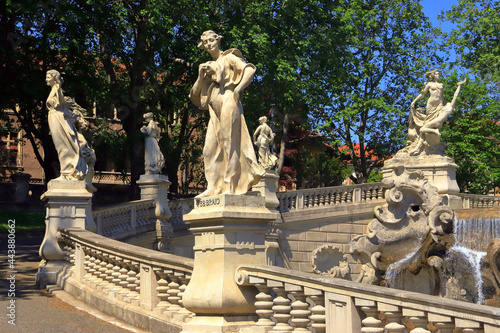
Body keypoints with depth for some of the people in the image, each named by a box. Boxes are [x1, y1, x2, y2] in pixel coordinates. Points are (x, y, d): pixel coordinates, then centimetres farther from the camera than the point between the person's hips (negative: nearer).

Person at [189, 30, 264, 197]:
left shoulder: (228, 58, 7)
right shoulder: (209, 66, 23)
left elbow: (250, 70, -9)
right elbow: (195, 93, 18)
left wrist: (238, 89, -15)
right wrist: (201, 75, 4)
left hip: (228, 103, -7)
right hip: (215, 110, 7)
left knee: (229, 144, -10)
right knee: (210, 148, 0)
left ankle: (231, 186, -10)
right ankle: (213, 188, -1)